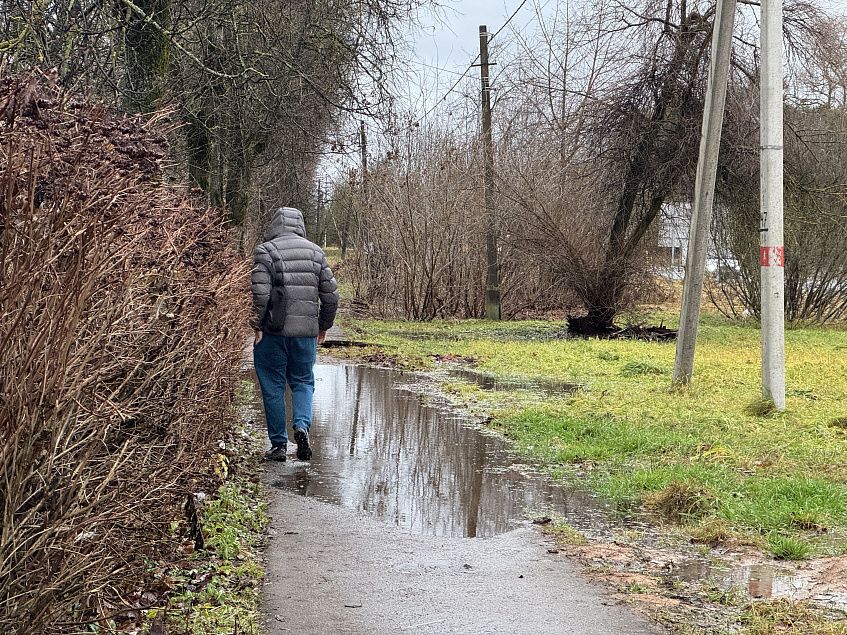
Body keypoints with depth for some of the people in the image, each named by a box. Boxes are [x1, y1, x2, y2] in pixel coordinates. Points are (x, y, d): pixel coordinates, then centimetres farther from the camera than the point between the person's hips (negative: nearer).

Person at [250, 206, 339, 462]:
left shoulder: (265, 251, -4)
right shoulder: (316, 252, 8)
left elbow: (260, 293, -14)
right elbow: (331, 294, 7)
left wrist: (257, 325, -6)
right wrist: (324, 326, 18)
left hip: (273, 332, -3)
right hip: (307, 332, 3)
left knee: (273, 386, 6)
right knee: (303, 381, 17)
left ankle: (279, 445, 9)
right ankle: (301, 425, -8)